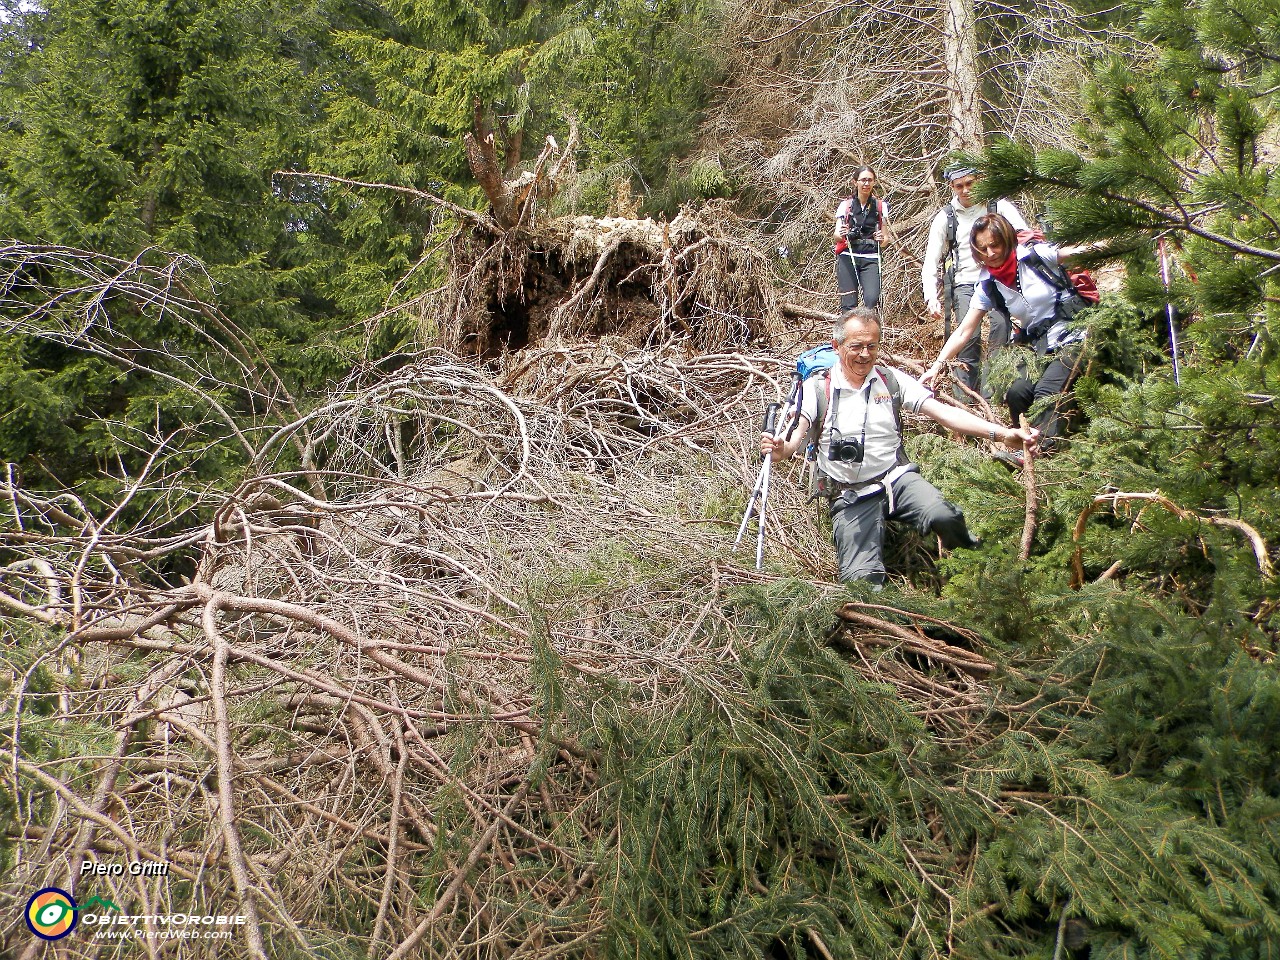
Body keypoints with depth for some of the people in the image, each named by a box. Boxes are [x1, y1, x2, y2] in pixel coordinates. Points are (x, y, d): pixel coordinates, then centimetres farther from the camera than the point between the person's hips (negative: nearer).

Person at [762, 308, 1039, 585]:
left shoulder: (891, 380, 6)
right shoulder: (818, 389, -1)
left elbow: (943, 412, 0)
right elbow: (796, 434, -15)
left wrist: (1001, 433, -13)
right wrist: (778, 449, -41)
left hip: (897, 478, 2)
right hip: (851, 496, -2)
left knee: (942, 517, -29)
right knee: (861, 579, -24)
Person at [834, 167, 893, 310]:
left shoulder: (881, 206, 11)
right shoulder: (846, 205, 8)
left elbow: (886, 237, 13)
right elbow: (836, 236, 2)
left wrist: (882, 239, -11)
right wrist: (841, 234, -22)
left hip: (871, 259, 1)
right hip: (847, 257, 0)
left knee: (872, 299, -19)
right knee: (849, 304, -8)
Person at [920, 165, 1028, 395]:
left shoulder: (998, 206, 3)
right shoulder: (945, 217, 7)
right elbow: (930, 262, 5)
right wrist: (931, 298, -10)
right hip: (965, 283, 1)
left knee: (1001, 323, -24)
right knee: (969, 333, -19)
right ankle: (965, 391, -8)